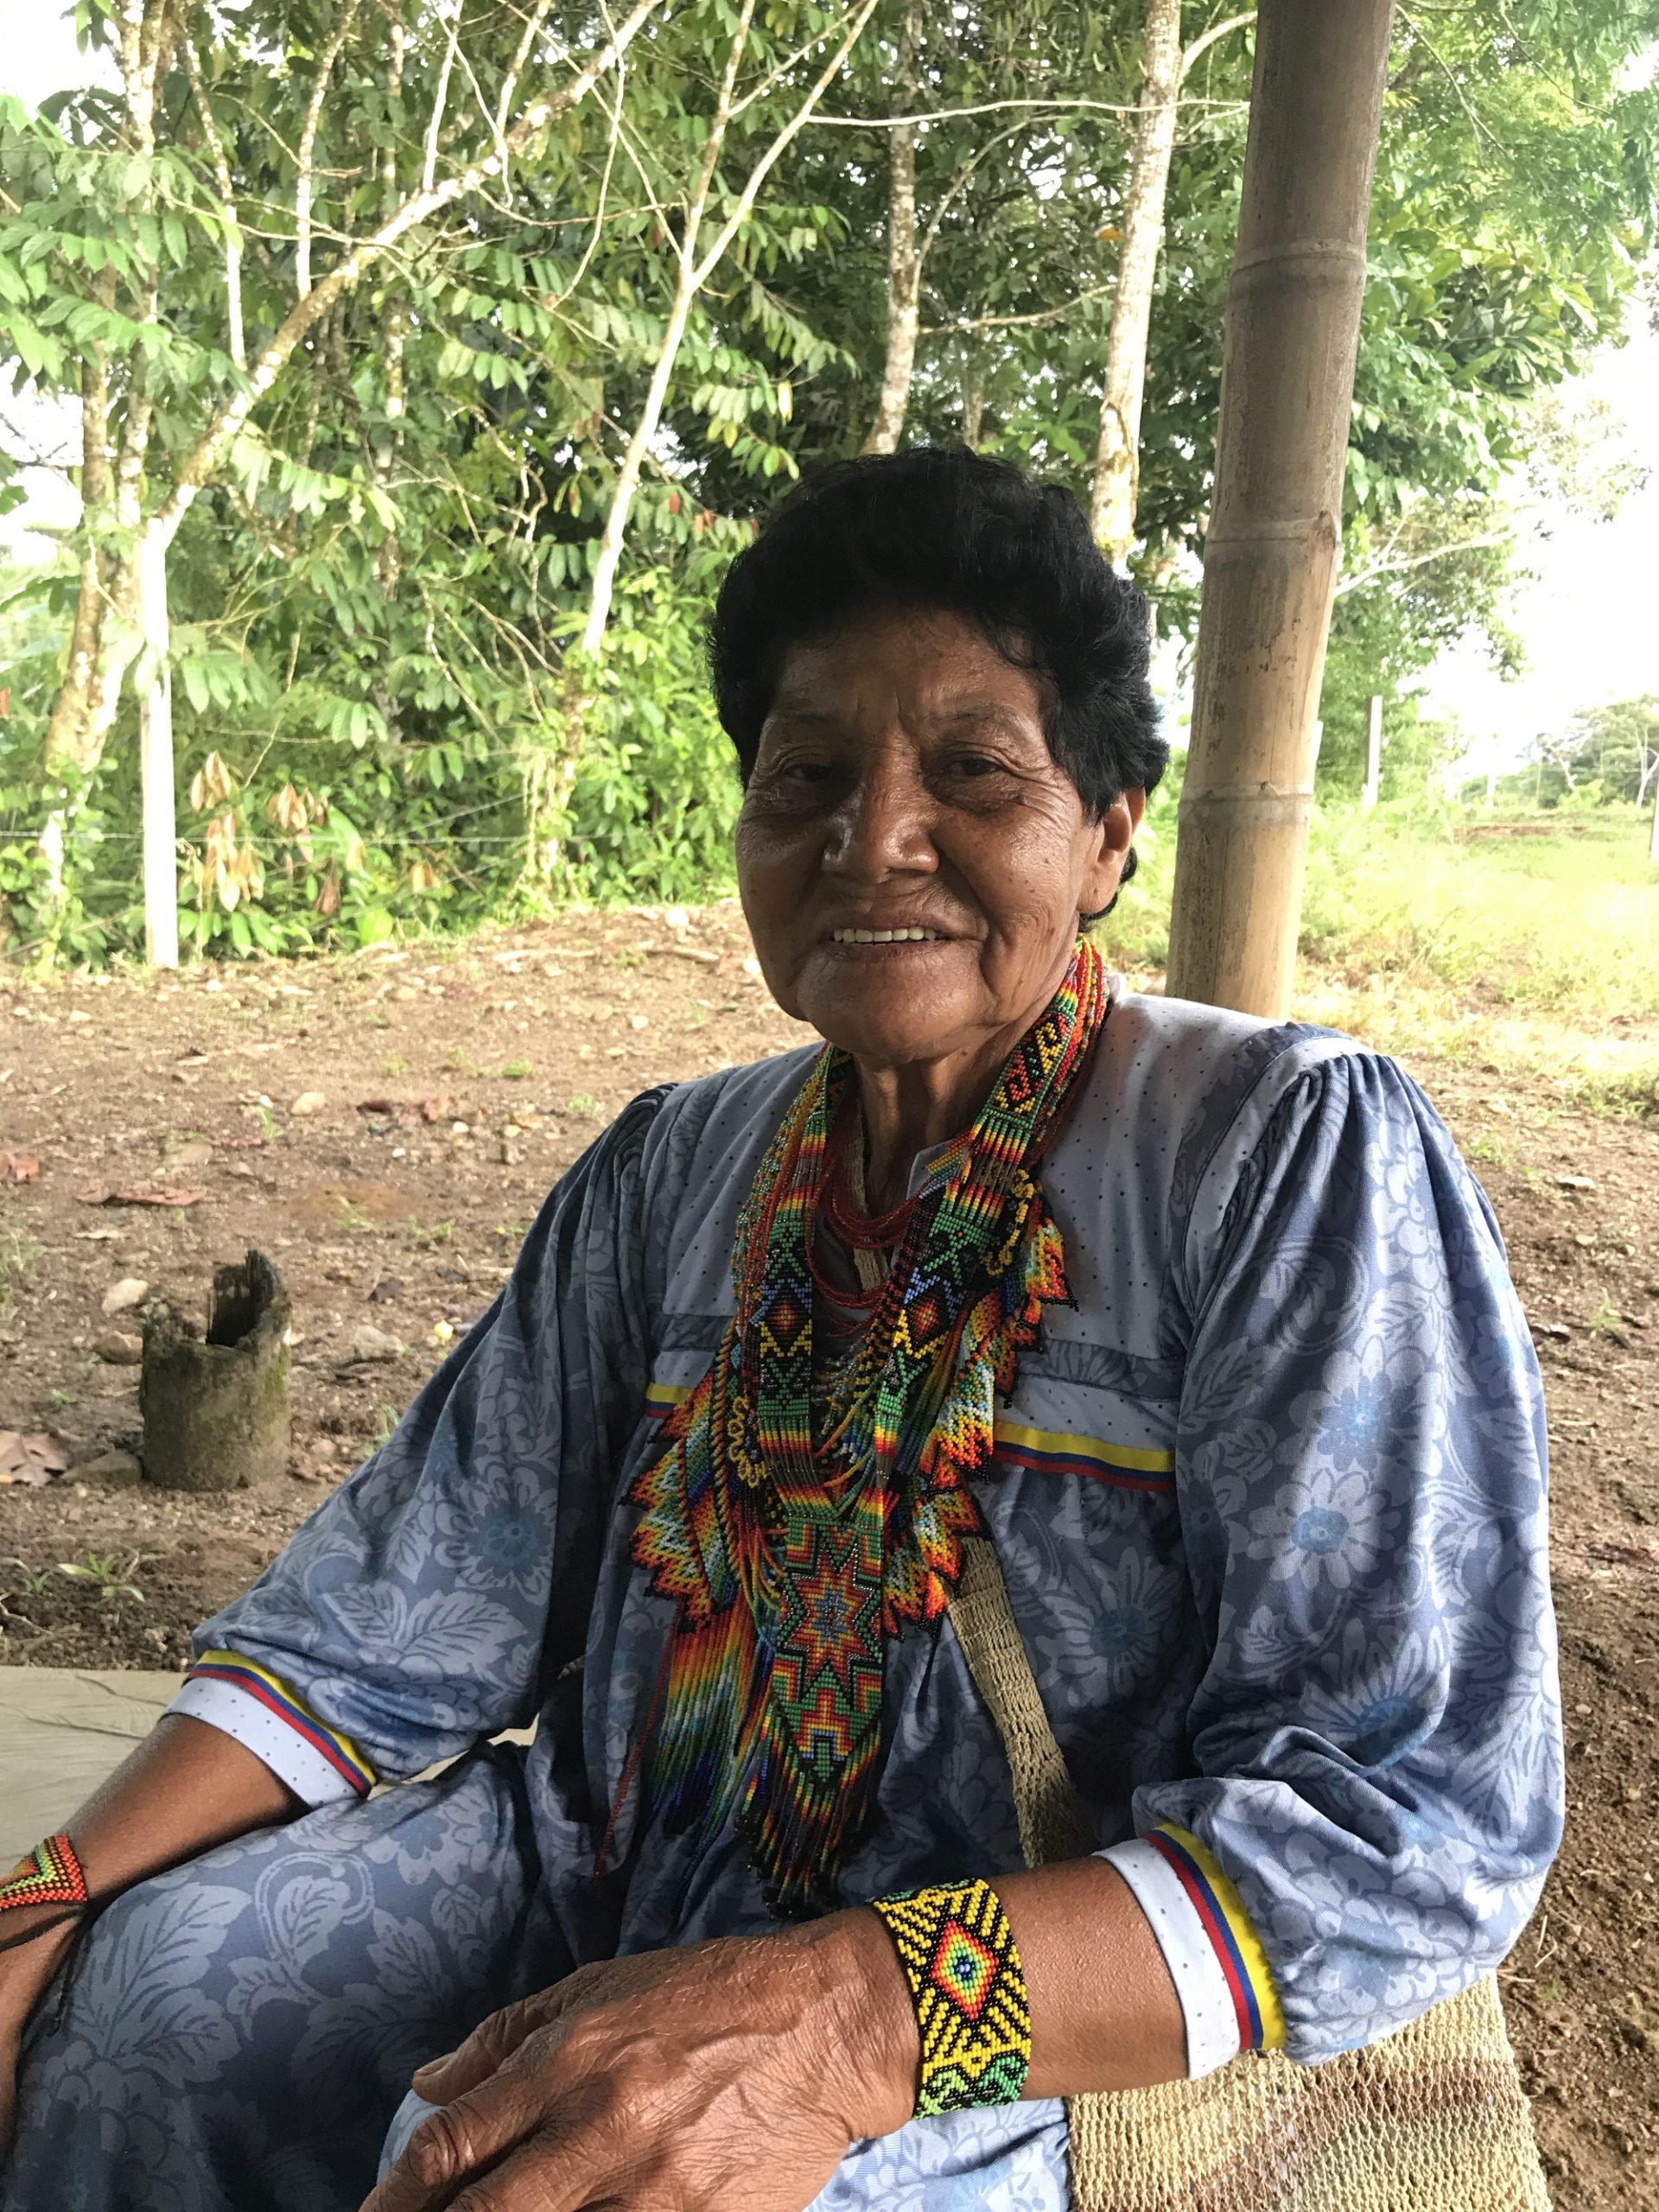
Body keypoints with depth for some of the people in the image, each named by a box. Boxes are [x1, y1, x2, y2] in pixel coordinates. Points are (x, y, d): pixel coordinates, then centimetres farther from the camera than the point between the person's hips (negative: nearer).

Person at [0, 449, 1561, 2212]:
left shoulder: (1295, 1155, -16)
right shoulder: (678, 1169, 3)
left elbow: (1426, 1821, -20)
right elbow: (422, 1585, 4)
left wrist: (861, 2014, -32)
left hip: (992, 2033, -4)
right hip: (609, 1878, 5)